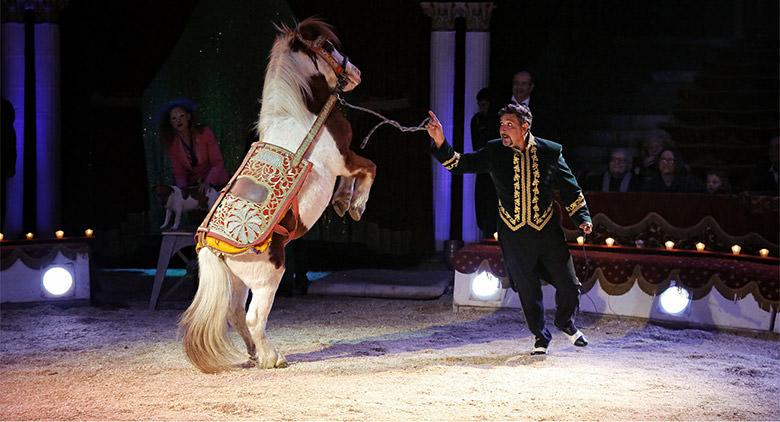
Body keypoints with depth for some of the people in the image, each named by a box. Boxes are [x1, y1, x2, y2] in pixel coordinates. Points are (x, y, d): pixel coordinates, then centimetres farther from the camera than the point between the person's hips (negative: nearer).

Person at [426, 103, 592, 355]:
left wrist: (582, 218, -3)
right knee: (528, 289, 9)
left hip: (547, 231, 0)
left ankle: (566, 323, 35)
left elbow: (570, 188, 5)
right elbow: (460, 164, -5)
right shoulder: (494, 152, -3)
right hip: (514, 235, 0)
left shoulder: (550, 152, -4)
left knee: (569, 285, 5)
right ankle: (539, 335, 30)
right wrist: (440, 143, -21)